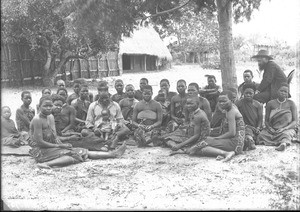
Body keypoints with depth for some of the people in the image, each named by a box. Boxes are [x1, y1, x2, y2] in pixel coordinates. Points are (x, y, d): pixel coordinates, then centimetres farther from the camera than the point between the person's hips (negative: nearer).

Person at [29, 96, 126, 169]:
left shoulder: (50, 117, 12)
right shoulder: (37, 120, -15)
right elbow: (39, 142, -18)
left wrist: (63, 145, -6)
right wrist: (60, 146, -14)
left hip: (52, 147, 8)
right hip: (41, 151, -8)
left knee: (82, 152, 1)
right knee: (72, 157, -30)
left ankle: (112, 154, 0)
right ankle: (46, 164, -43)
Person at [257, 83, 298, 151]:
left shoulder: (291, 103, 3)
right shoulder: (270, 103, 7)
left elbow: (295, 121, -2)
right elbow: (266, 121, 9)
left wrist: (284, 128, -19)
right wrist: (270, 128, -14)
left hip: (287, 129, -3)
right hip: (272, 130, 3)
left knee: (286, 134, -38)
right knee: (262, 135, -28)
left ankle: (283, 143, -67)